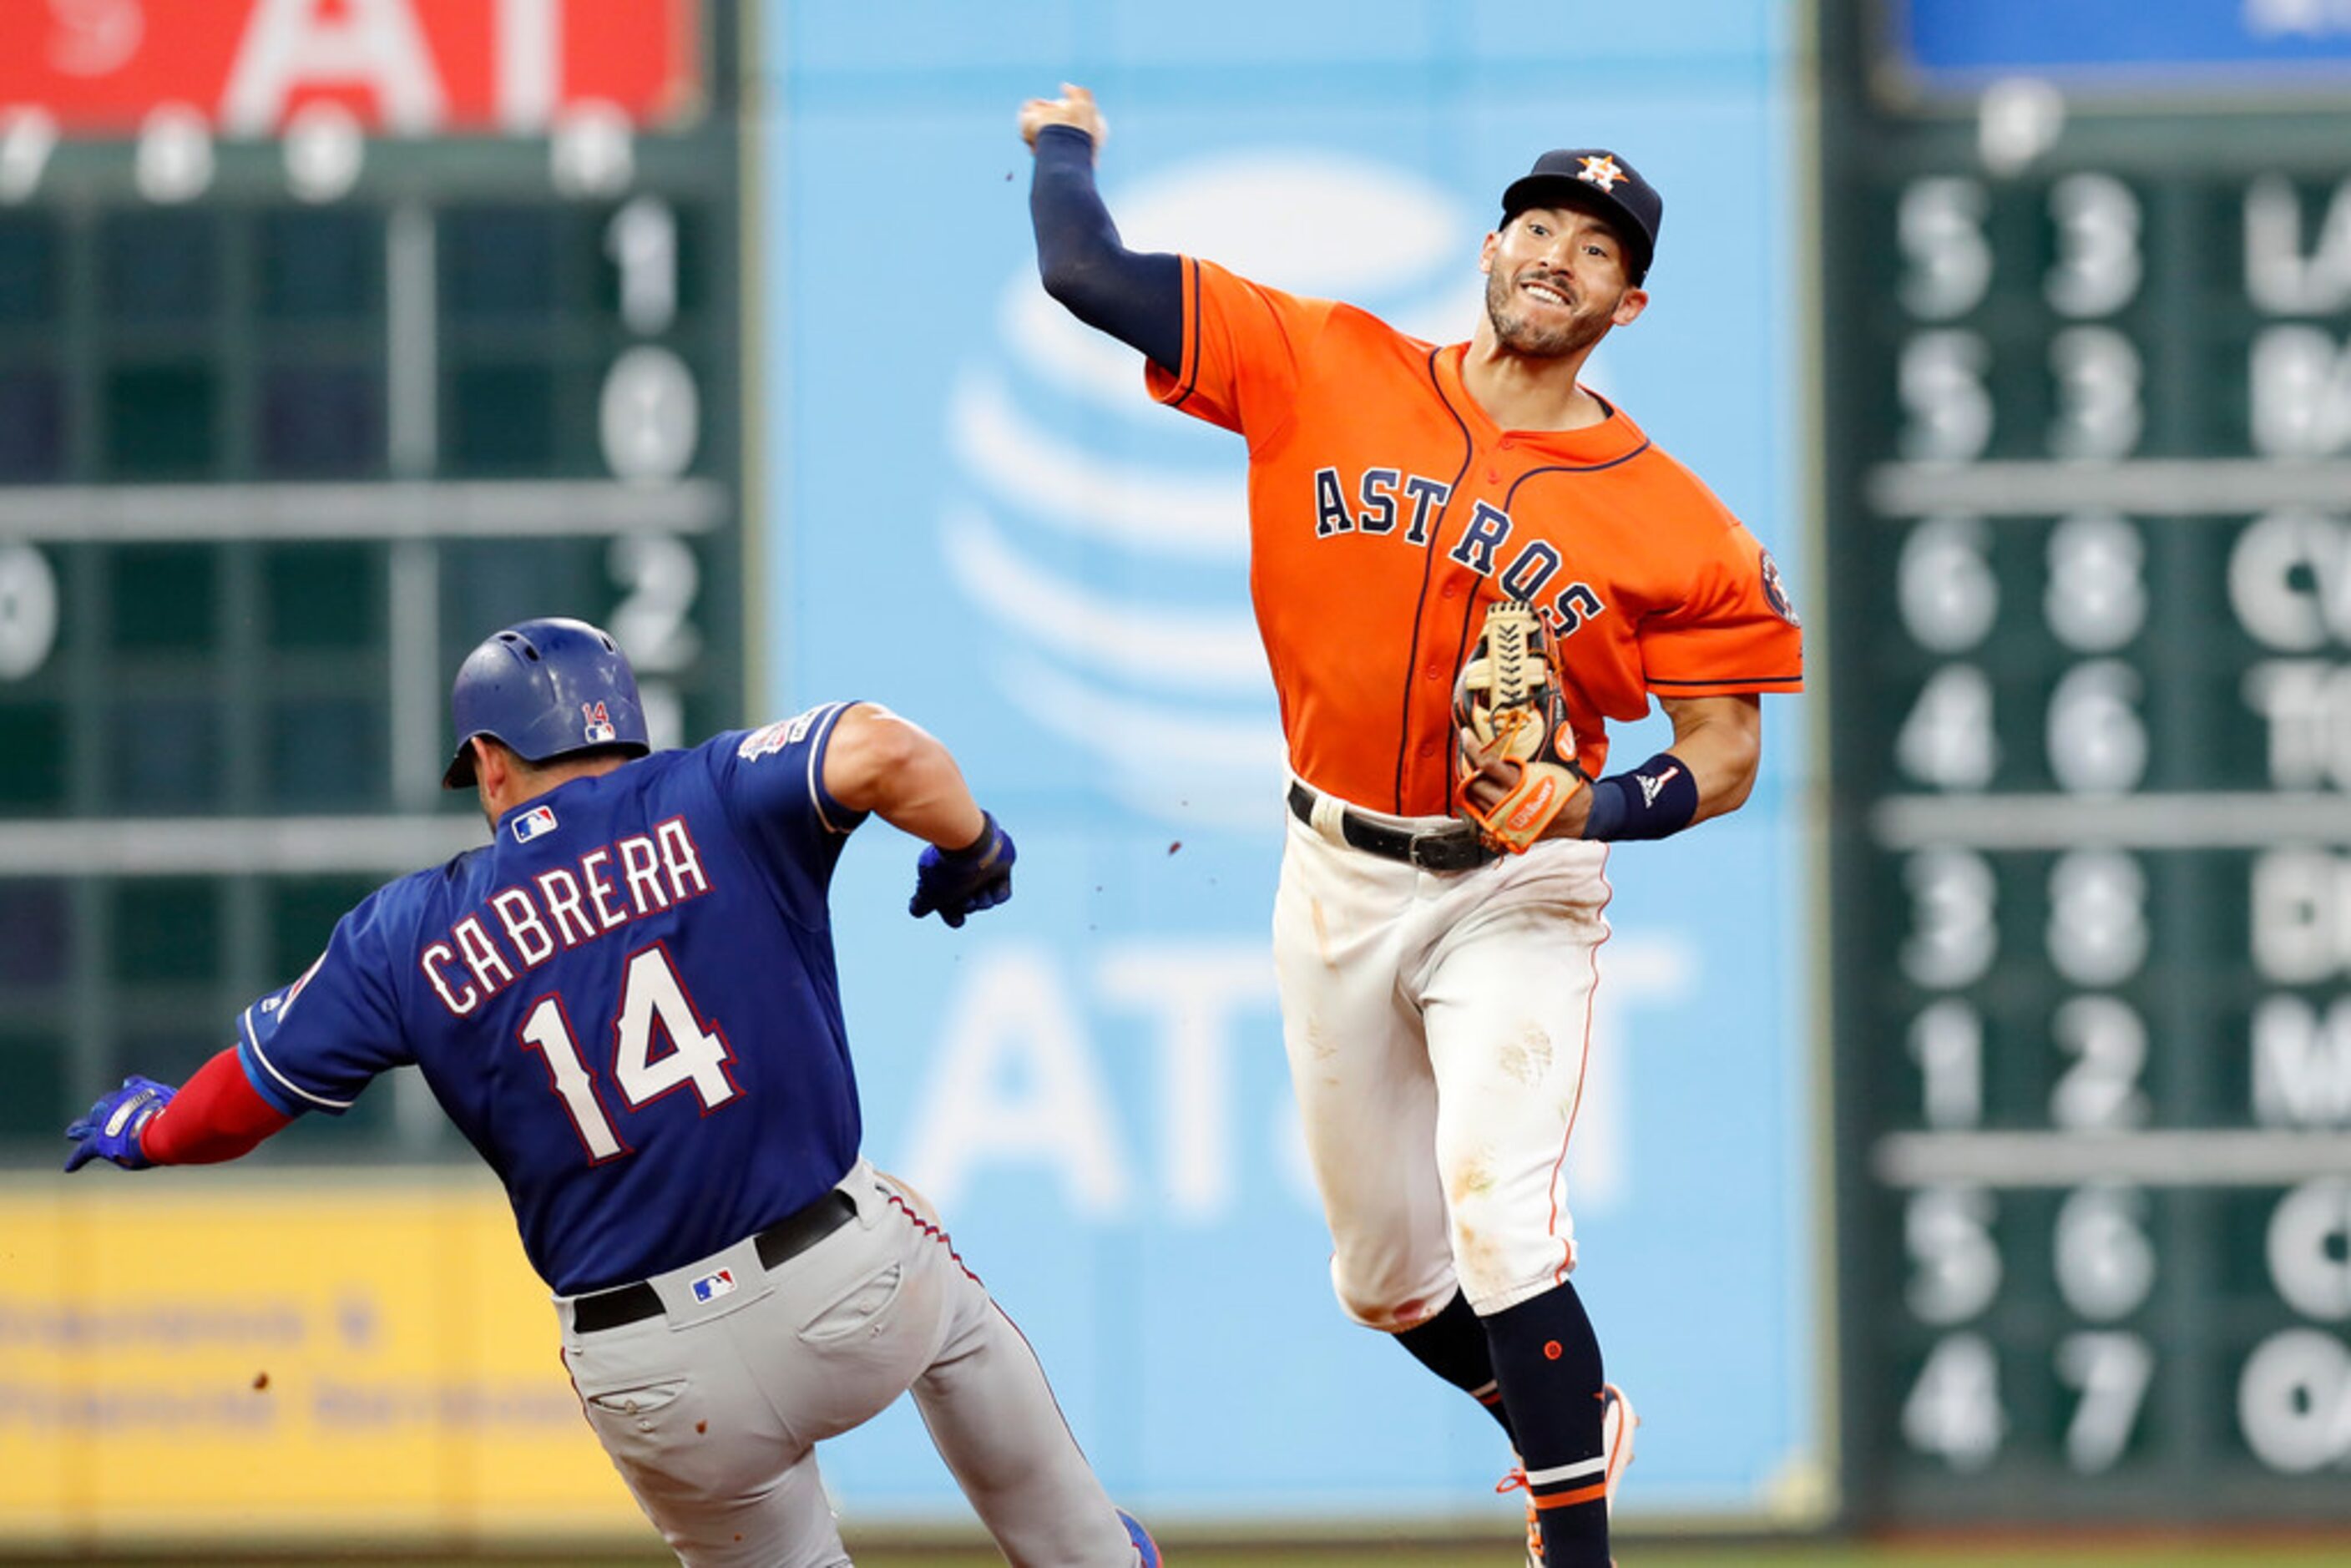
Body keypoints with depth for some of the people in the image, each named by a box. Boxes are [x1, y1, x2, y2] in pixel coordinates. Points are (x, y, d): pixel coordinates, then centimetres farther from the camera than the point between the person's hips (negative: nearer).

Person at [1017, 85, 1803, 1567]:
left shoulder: (1674, 525, -11)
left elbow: (1725, 753, -7)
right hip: (1339, 876, 4)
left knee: (1497, 1209, -24)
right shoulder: (1327, 372, -5)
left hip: (1516, 893, -4)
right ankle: (1573, 1420, 41)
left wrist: (1593, 809, -24)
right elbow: (1088, 274, -6)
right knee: (1382, 1265, 13)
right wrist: (1067, 147, 10)